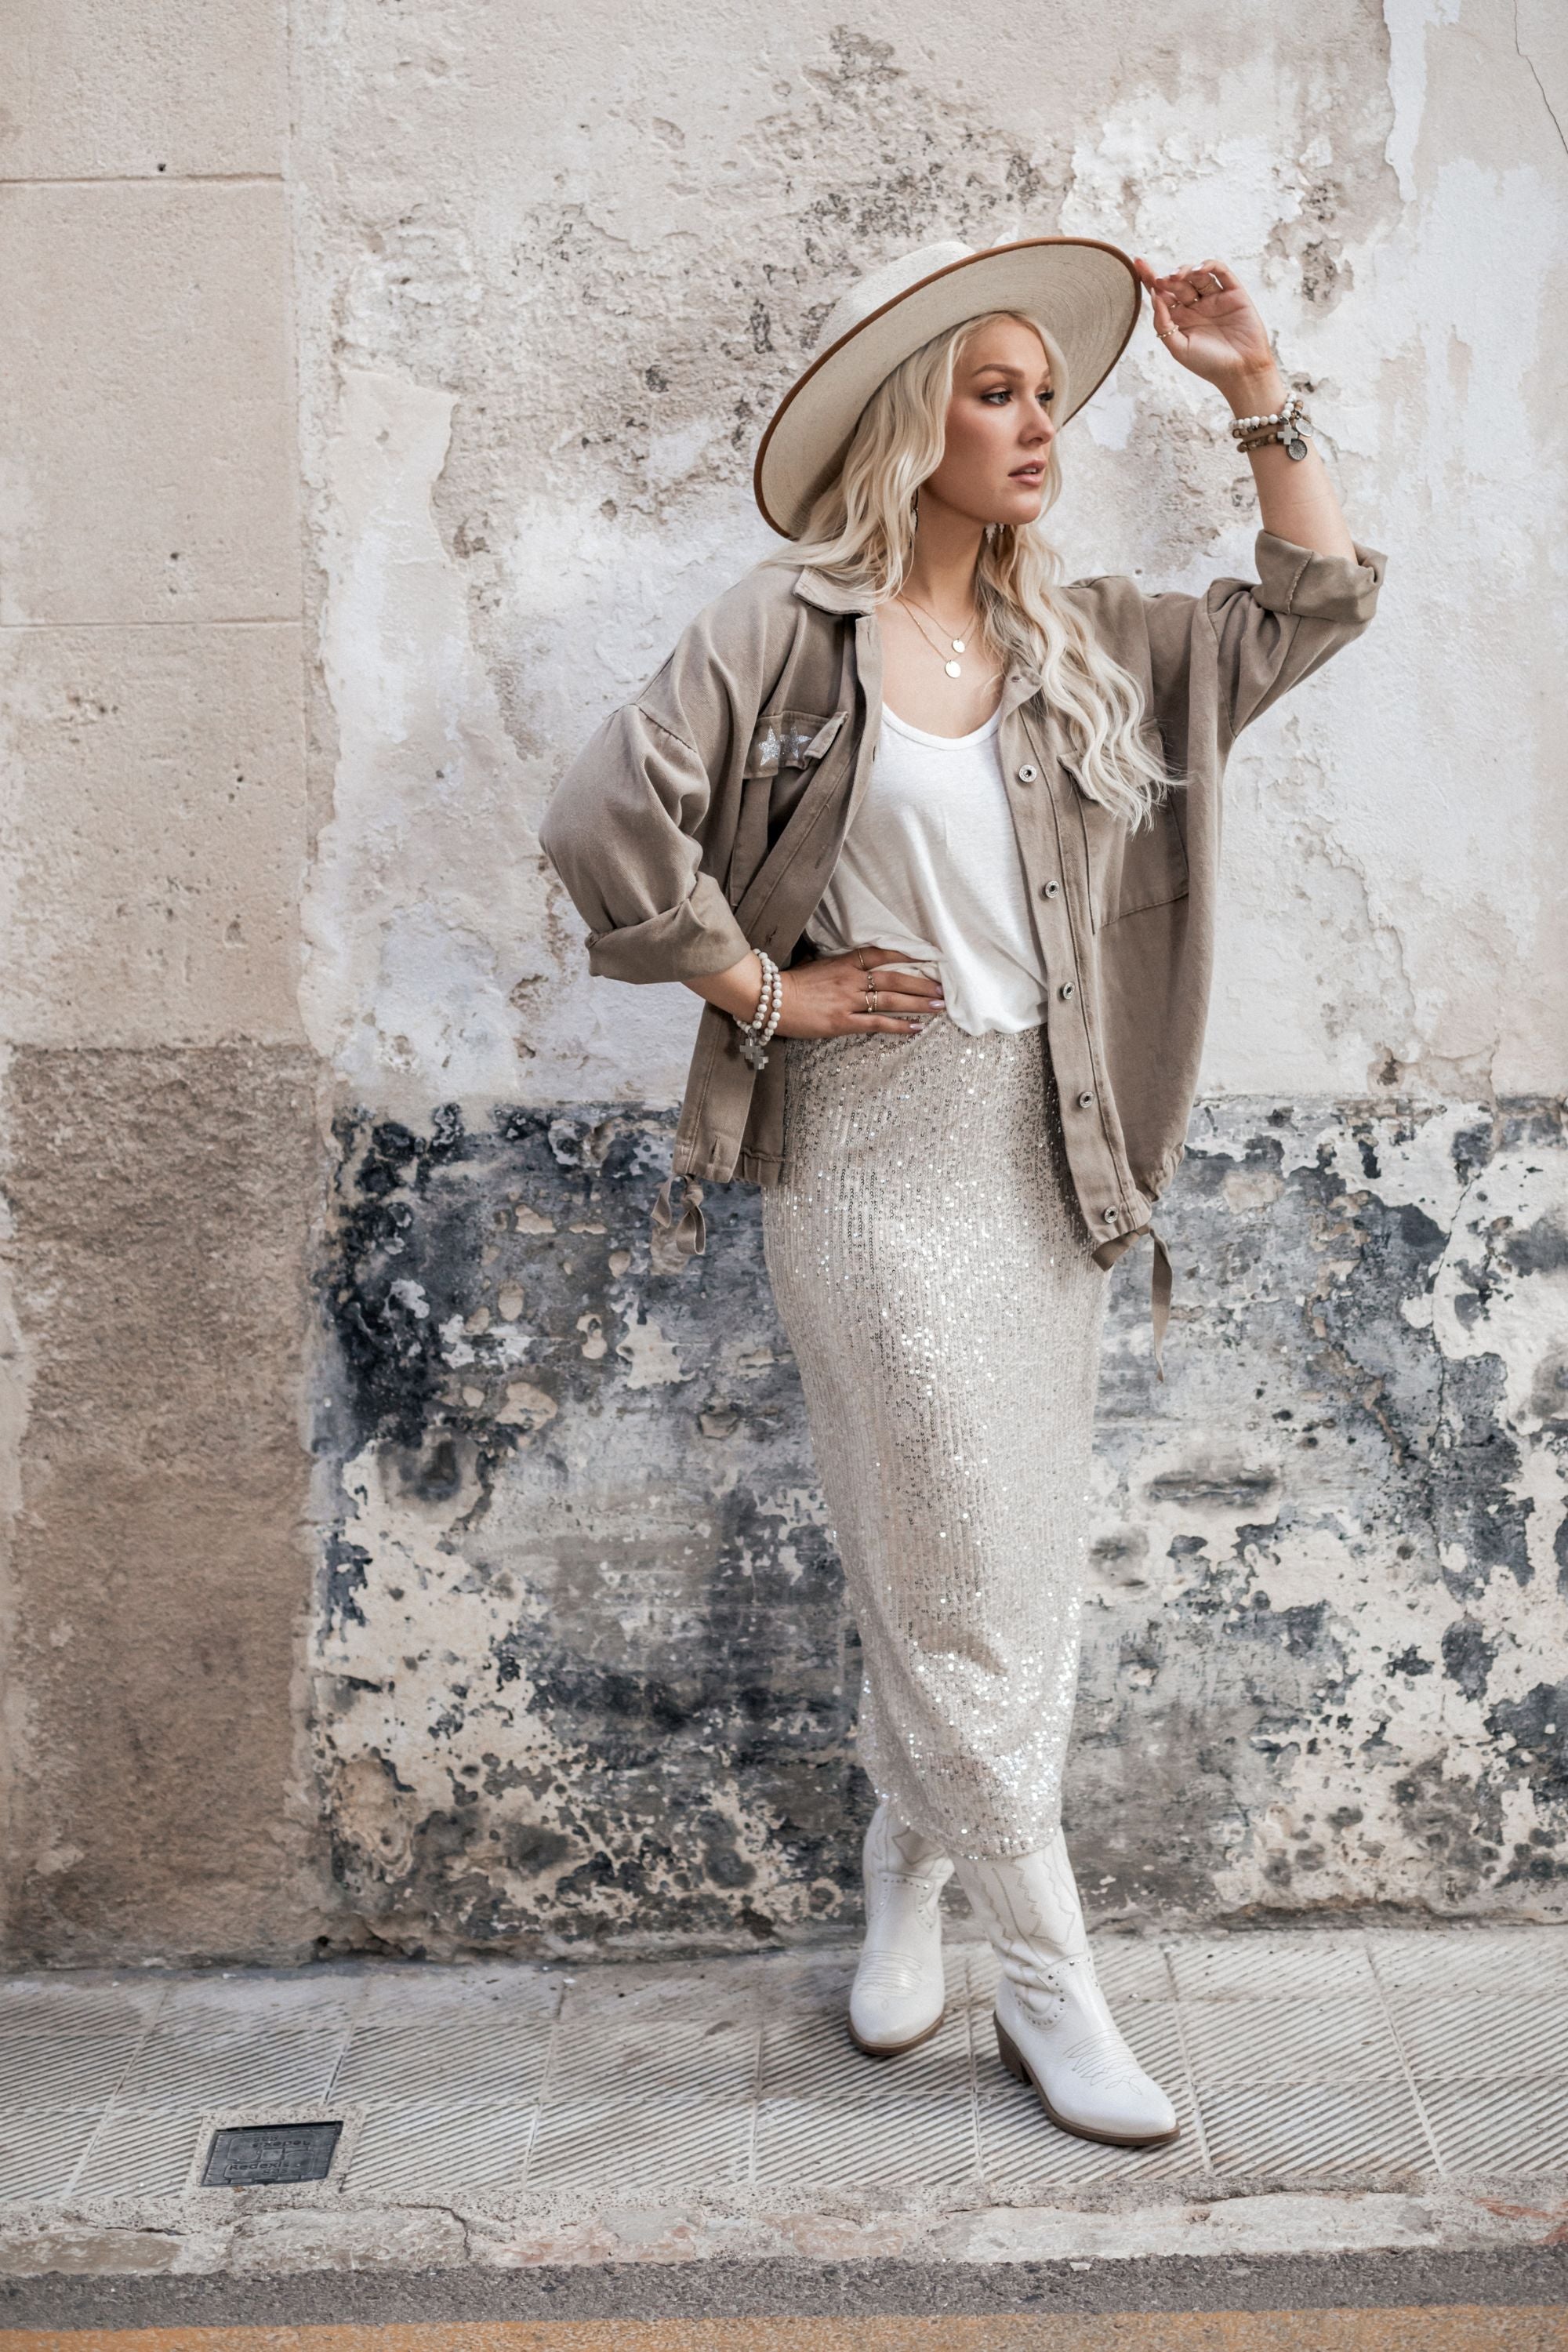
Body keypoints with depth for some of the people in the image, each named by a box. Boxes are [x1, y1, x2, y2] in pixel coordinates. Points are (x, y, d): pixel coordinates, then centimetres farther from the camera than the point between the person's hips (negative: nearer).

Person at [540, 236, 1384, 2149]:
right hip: (879, 1147, -6)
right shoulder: (790, 625, -7)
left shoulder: (1083, 637, 10)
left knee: (1010, 1555, 14)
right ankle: (1050, 1986, 18)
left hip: (1047, 1148, 6)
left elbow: (1313, 611, 15)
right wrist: (769, 992, -10)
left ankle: (906, 1886, 37)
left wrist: (1256, 393, 7)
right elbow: (607, 819, -14)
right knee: (963, 1573, 2)